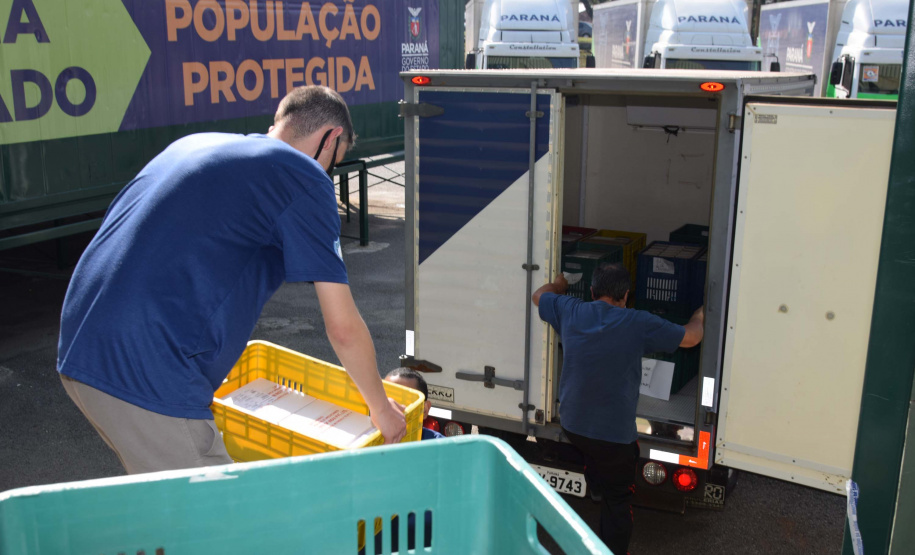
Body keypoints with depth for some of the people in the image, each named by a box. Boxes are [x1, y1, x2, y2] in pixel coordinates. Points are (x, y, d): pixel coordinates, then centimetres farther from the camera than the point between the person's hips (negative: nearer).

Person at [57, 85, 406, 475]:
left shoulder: (196, 144, 21)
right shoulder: (304, 178, -2)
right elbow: (343, 328, -3)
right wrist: (381, 407, 14)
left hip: (76, 352, 9)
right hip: (149, 379, -9)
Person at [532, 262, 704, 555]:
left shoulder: (570, 311, -4)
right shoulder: (638, 323, -14)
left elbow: (539, 295, 17)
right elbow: (690, 337, -3)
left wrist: (559, 284, 38)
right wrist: (699, 317, 19)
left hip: (572, 424, 5)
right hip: (614, 433, -4)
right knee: (618, 500, 10)